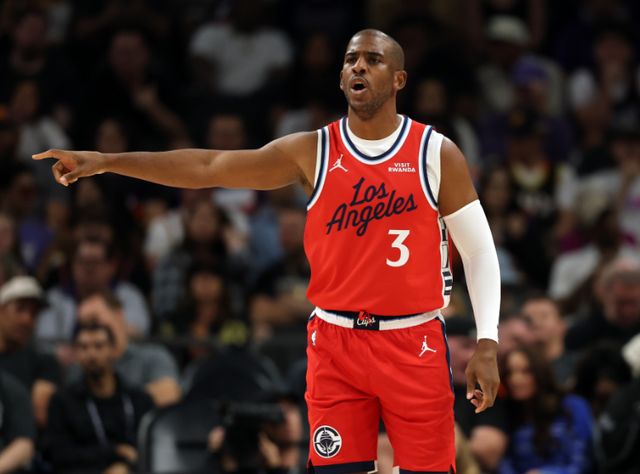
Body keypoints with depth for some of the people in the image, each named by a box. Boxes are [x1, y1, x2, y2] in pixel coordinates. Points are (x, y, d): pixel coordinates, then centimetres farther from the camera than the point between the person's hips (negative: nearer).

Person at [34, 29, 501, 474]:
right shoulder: (311, 152, 2)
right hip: (336, 341, 2)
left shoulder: (438, 154, -1)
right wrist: (106, 161, -8)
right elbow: (210, 166, -2)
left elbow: (481, 251, 2)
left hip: (415, 344, -2)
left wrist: (487, 344, -7)